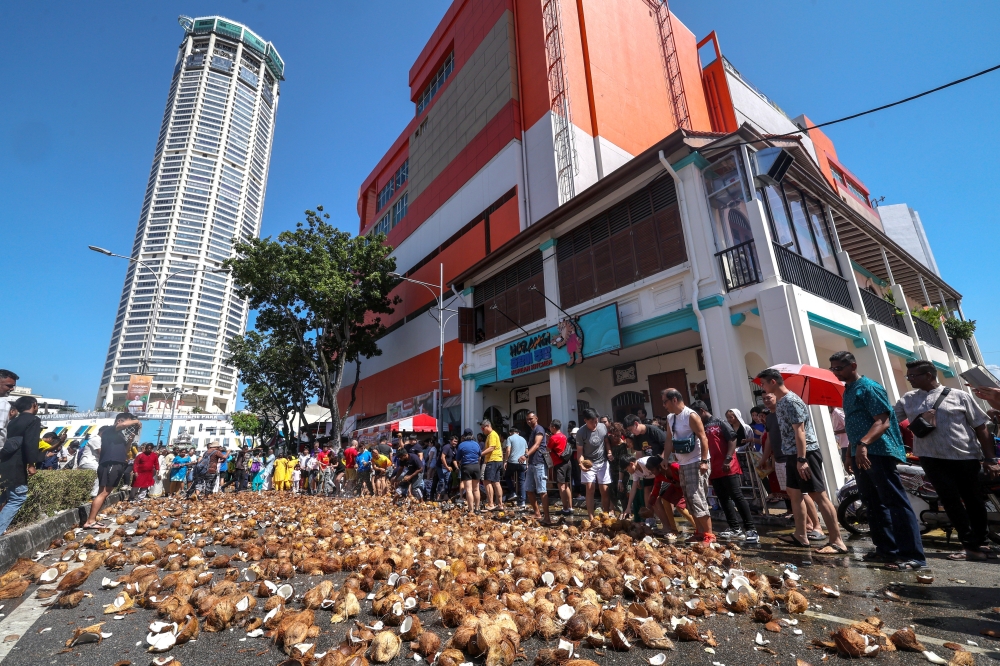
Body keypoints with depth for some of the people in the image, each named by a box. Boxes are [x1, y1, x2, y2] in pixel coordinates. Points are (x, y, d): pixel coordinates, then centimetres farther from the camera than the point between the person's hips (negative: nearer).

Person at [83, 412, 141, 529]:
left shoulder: (119, 435, 23)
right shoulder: (109, 430, -2)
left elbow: (124, 451, 23)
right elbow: (124, 424, -24)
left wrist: (130, 440, 10)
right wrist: (136, 421, -6)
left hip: (117, 466, 9)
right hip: (109, 465, -9)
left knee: (105, 493, 8)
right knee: (103, 493, -12)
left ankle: (93, 519, 11)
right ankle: (90, 521, -13)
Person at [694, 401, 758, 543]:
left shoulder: (719, 423, -4)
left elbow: (733, 439, -10)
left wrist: (728, 459, -17)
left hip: (728, 468, -7)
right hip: (714, 470, 7)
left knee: (737, 497, -5)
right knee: (724, 499, 9)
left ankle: (750, 529, 1)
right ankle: (735, 528, 16)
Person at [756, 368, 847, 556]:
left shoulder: (791, 401, -17)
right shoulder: (781, 402, 13)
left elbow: (799, 431, -22)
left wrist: (802, 459, -24)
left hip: (806, 454, -10)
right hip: (793, 455, 10)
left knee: (818, 495, -6)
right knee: (794, 494, 14)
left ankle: (837, 541, 1)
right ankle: (801, 536, 23)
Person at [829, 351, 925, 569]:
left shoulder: (868, 388, -12)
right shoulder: (848, 391, 15)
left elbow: (883, 421, -20)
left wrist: (864, 443, -33)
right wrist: (852, 451, 23)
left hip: (878, 453, -10)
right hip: (861, 455, 10)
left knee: (896, 503, -4)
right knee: (874, 504, 14)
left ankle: (913, 556, 2)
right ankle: (887, 549, 23)